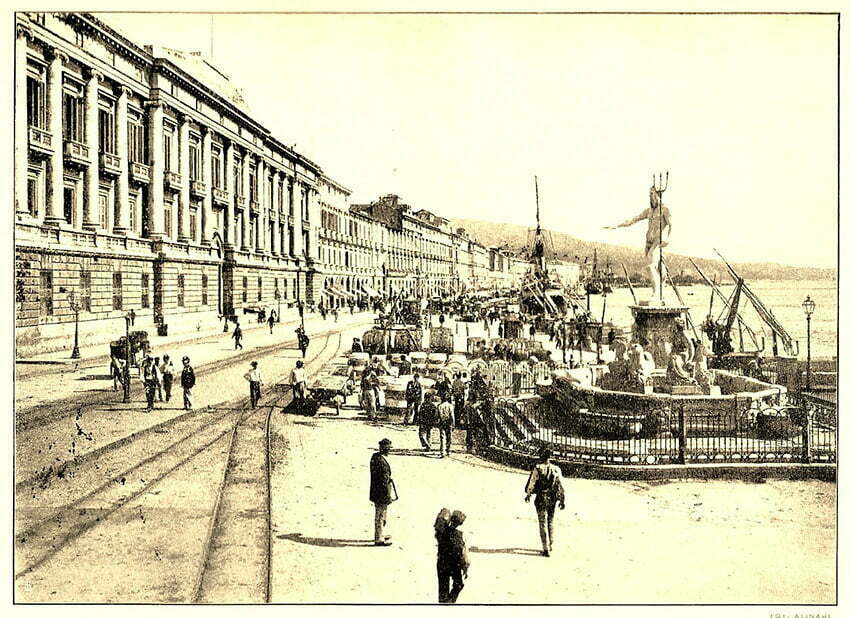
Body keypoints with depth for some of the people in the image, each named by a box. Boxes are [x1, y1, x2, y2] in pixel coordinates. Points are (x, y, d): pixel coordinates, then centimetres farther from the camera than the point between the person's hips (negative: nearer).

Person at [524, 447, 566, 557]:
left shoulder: (537, 469, -12)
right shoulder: (556, 469, -1)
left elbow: (532, 483, -5)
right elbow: (561, 486, 1)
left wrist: (528, 495, 12)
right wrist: (562, 500, 9)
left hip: (541, 498, -4)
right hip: (552, 499, 4)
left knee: (543, 524, 1)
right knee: (550, 522, 20)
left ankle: (546, 549, -2)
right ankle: (550, 545, 27)